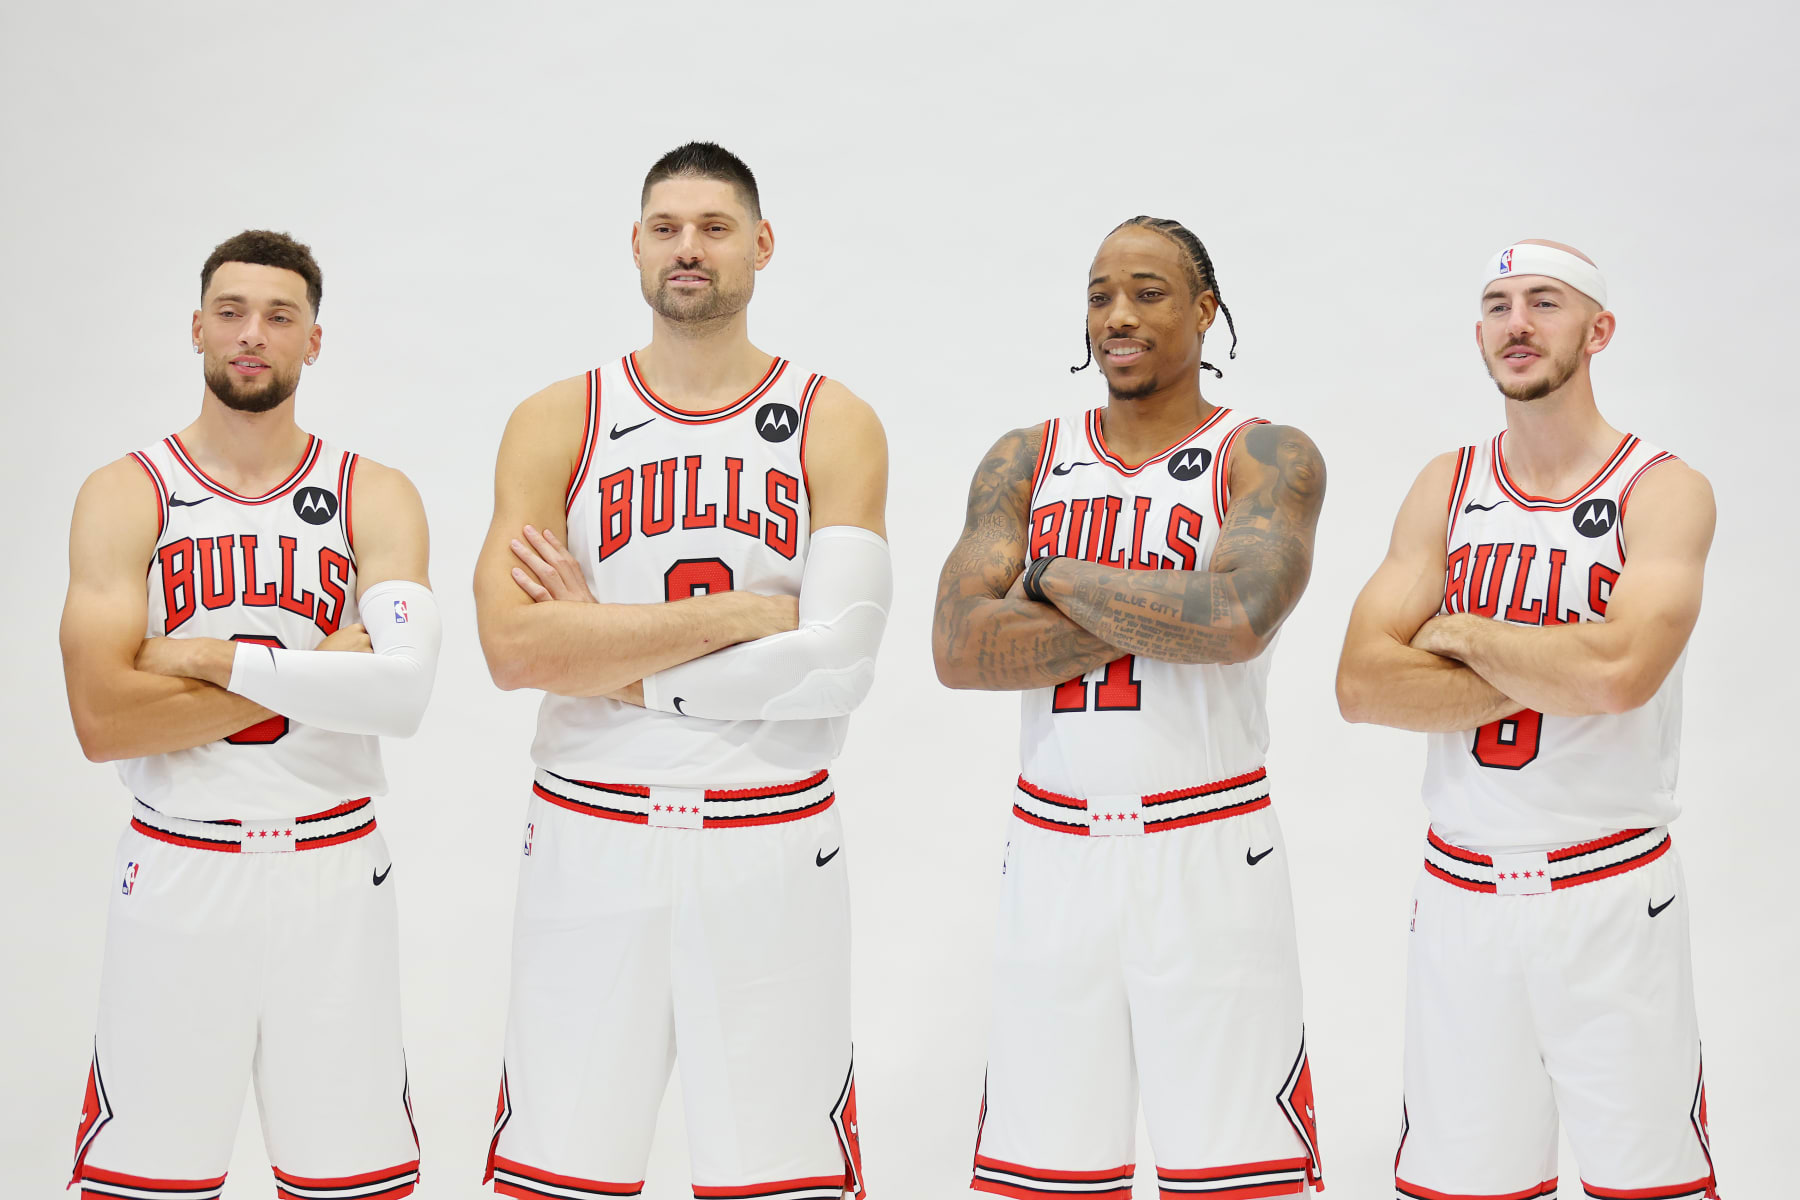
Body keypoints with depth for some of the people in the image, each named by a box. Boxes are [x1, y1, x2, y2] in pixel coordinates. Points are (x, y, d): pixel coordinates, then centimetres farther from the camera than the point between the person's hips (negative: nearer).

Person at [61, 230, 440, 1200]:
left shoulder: (375, 499, 2)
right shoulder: (125, 497, -1)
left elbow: (402, 689, -16)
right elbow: (102, 720, -13)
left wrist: (210, 657, -16)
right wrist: (316, 668, -14)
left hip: (335, 874, 1)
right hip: (178, 873, -1)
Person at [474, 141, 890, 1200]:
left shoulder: (835, 425, 2)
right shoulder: (558, 424, 4)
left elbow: (838, 663, -12)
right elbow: (513, 646, -11)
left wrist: (613, 661, -10)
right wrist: (740, 612, -13)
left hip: (773, 845, 0)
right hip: (591, 842, 1)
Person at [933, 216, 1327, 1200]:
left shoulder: (1269, 459, -1)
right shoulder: (1024, 462, 9)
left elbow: (1236, 621, -21)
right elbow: (958, 647, -6)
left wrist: (1053, 576, -10)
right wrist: (1161, 615, -12)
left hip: (1209, 852, -3)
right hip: (1053, 852, 3)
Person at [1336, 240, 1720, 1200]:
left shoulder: (1664, 490, -4)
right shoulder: (1446, 488, 7)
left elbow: (1620, 671, -23)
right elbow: (1362, 684, -5)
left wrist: (1456, 632, -10)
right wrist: (1554, 674, -13)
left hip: (1612, 895, -3)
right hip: (1460, 894, 3)